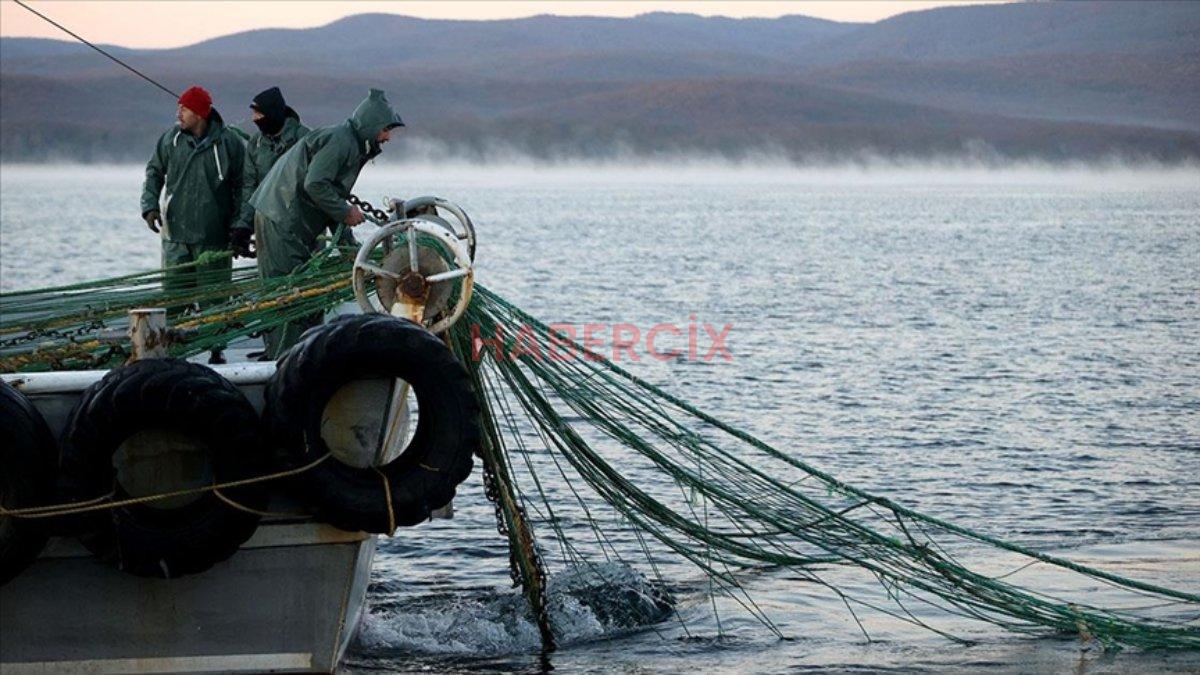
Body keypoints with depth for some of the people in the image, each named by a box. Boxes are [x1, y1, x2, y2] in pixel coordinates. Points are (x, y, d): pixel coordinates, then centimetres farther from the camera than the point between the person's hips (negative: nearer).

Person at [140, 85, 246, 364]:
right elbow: (154, 172, 16)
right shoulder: (171, 138, 4)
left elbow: (241, 188, 1)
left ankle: (216, 350, 12)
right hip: (175, 235, 3)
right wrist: (150, 205, 0)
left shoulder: (229, 143, -5)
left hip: (213, 237, -2)